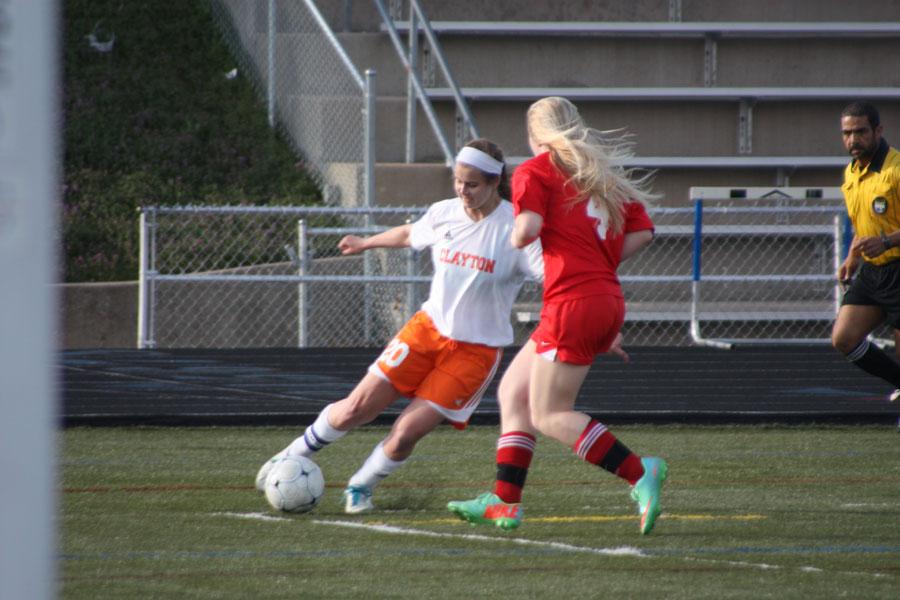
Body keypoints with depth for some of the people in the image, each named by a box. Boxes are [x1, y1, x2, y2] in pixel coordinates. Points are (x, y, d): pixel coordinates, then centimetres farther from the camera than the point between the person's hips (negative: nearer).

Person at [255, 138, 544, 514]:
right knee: (355, 410, -2)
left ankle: (360, 488, 16)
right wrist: (366, 243, 39)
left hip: (475, 351, -4)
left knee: (406, 433, -12)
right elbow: (410, 234, 22)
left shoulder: (514, 229, -17)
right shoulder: (443, 214, -1)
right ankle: (293, 456, 23)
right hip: (428, 328, 4)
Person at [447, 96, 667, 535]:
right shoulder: (603, 174, 20)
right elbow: (642, 232, 13)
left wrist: (516, 237, 5)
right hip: (608, 298, 8)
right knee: (513, 392, 16)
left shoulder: (535, 171, -1)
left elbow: (529, 227, -17)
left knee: (550, 416, -3)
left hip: (572, 302, -8)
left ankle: (638, 472, -15)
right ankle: (505, 502, 15)